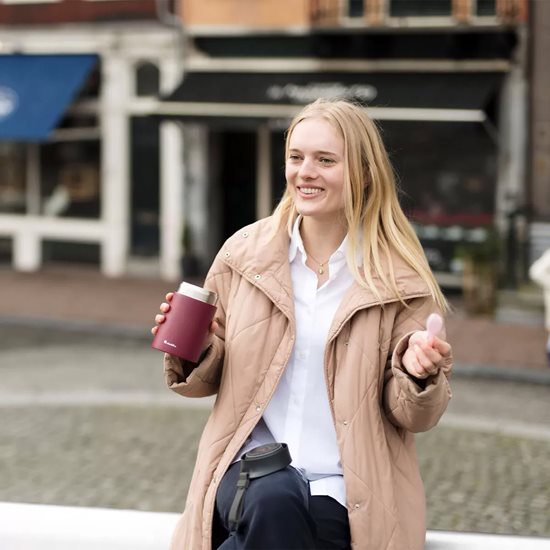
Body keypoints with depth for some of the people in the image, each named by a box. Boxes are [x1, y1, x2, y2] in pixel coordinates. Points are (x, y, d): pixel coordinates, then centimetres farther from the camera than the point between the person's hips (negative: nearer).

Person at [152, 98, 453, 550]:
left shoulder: (399, 280, 0)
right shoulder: (245, 253, 6)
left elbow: (413, 418, 4)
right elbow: (212, 378, 16)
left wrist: (418, 374, -18)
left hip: (346, 491, -1)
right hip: (249, 468, 1)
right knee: (273, 500, -33)